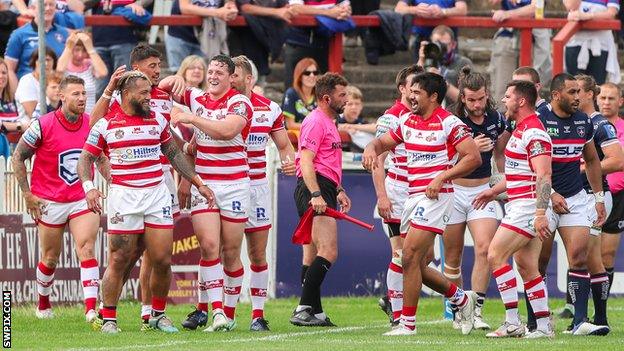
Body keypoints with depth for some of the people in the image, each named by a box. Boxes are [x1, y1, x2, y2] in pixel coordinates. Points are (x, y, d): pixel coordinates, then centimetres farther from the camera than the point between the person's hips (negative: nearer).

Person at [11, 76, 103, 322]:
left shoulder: (92, 124, 0)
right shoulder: (43, 125, -12)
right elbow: (18, 157, -2)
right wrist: (27, 193, -6)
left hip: (82, 199, 2)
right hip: (50, 201, -2)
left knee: (86, 250, -15)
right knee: (51, 258, 9)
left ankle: (91, 309, -21)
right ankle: (43, 304, 33)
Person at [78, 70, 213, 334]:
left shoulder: (157, 120, 12)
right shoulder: (105, 124, 0)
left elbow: (174, 154, 22)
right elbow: (86, 158, 3)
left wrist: (198, 183, 19)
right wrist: (88, 186, -14)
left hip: (157, 194, 3)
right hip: (123, 196, -3)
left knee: (162, 261, -1)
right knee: (119, 261, -5)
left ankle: (158, 314, 15)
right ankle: (108, 319, 4)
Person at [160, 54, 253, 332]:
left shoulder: (239, 103, -6)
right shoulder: (196, 97, 10)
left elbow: (227, 130, -24)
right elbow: (164, 89, 22)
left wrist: (192, 118, -23)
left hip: (234, 184, -3)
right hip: (202, 182, 3)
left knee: (231, 253, 2)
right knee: (209, 246, -12)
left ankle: (229, 313, 13)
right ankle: (216, 312, -15)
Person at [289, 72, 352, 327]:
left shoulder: (329, 122, 24)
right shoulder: (316, 122, -10)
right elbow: (306, 161, -19)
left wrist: (339, 190, 32)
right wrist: (316, 194, -28)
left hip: (322, 192, 11)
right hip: (314, 191, -11)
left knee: (313, 256, 10)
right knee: (328, 252, -19)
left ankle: (315, 313, 10)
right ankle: (304, 310, -22)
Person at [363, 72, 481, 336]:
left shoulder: (449, 124, -10)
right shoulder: (408, 122, 13)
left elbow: (473, 157, -14)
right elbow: (383, 142, 24)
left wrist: (442, 177, -21)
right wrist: (371, 148, 0)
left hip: (435, 196, -9)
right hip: (413, 197, 9)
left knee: (410, 257, -13)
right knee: (417, 266, 8)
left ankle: (408, 324, -8)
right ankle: (462, 299, 27)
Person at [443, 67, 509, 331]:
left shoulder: (497, 119, 1)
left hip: (483, 192, 2)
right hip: (453, 191, -2)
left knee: (484, 248, -17)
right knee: (453, 257, 5)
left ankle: (476, 311, -15)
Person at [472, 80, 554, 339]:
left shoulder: (534, 132, -16)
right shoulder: (521, 130, 17)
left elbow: (543, 175, -23)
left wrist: (540, 214, -28)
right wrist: (494, 191, 34)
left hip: (527, 207, -10)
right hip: (519, 206, 10)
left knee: (495, 256, -13)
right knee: (527, 268, 9)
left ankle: (512, 322, -14)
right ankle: (544, 327, 9)